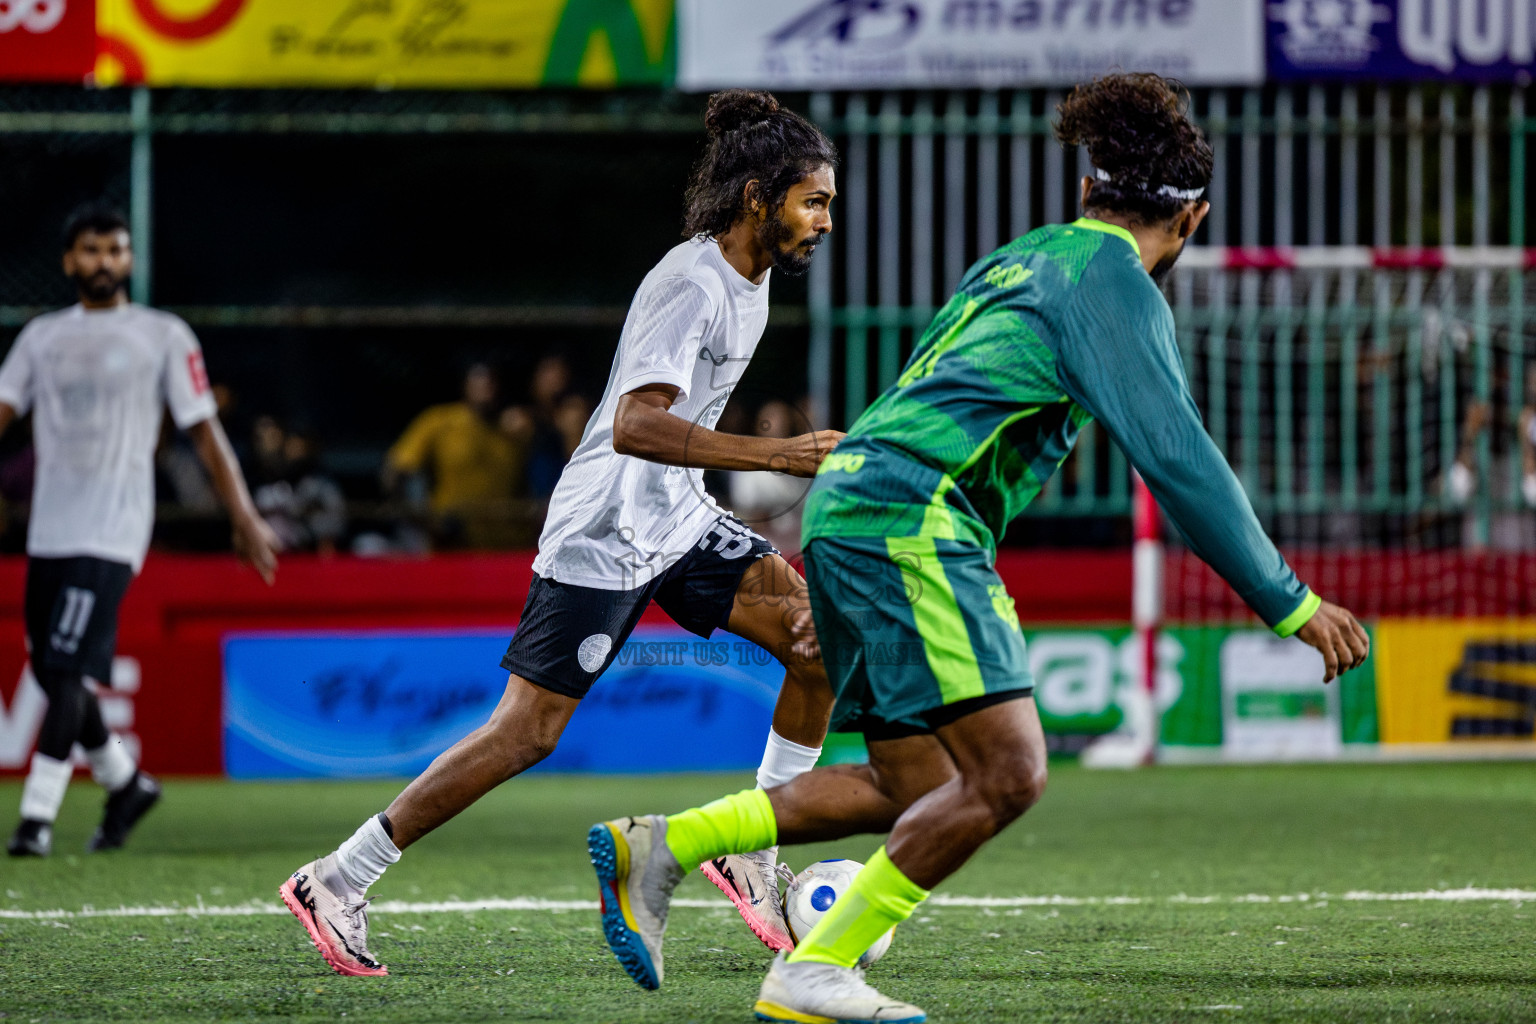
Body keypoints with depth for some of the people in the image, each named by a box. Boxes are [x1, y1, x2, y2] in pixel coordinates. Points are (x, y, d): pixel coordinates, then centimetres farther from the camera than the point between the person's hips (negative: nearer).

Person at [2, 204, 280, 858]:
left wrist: (244, 517, -5)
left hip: (112, 533, -5)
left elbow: (205, 431, 2)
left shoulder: (163, 336, 4)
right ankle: (124, 783, 27)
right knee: (52, 674, 8)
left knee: (68, 672, -15)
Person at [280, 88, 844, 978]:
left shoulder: (753, 274, 8)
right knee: (526, 733, -8)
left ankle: (751, 853, 2)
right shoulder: (692, 283, -21)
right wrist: (778, 455, -35)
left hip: (677, 519, 9)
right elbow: (635, 425, -33)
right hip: (603, 536, -9)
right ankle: (336, 884, 0)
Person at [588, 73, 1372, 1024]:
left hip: (849, 496, 10)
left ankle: (657, 846, 14)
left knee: (918, 789, 12)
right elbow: (1176, 454, -13)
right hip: (908, 517, -10)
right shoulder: (1112, 283, -5)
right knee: (1008, 772, -13)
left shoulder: (1023, 261, 24)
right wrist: (1290, 603, -9)